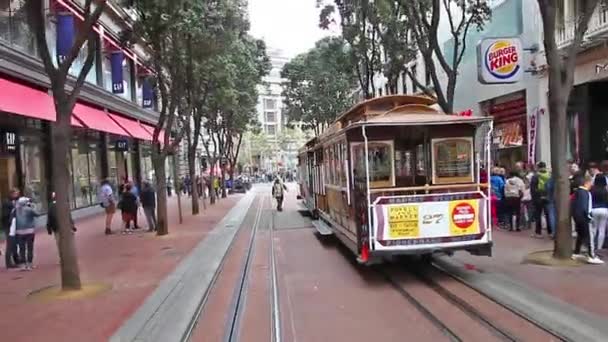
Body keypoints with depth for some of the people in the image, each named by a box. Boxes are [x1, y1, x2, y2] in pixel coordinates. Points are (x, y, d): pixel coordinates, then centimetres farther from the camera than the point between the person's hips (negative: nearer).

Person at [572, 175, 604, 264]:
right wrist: (588, 215, -17)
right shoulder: (584, 192, -16)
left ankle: (576, 253, 24)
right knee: (590, 236, -6)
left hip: (577, 216, 10)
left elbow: (574, 205, 16)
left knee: (580, 235, 19)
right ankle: (591, 257, -7)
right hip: (584, 217, -10)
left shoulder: (577, 191, 12)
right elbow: (584, 206, -22)